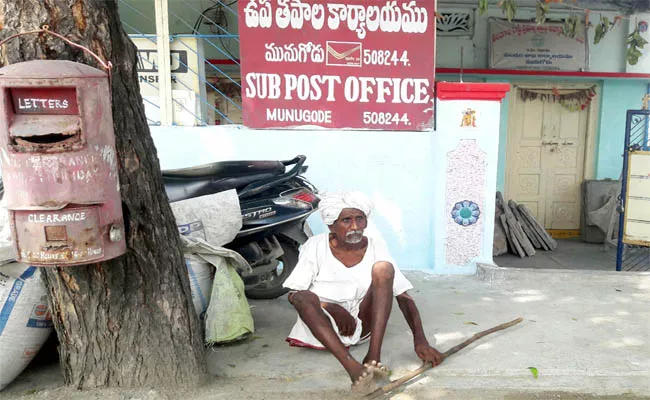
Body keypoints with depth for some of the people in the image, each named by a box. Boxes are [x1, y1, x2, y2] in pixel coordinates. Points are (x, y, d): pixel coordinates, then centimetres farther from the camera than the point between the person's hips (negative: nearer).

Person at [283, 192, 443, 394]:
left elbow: (403, 296, -9)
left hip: (363, 325, 1)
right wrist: (333, 309, -22)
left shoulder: (375, 248, -4)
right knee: (304, 297, -33)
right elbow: (293, 294, -8)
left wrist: (420, 340, -22)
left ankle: (373, 357, -29)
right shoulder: (316, 246, -7)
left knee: (383, 267, -22)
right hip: (322, 325, -1)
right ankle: (352, 367, -44)